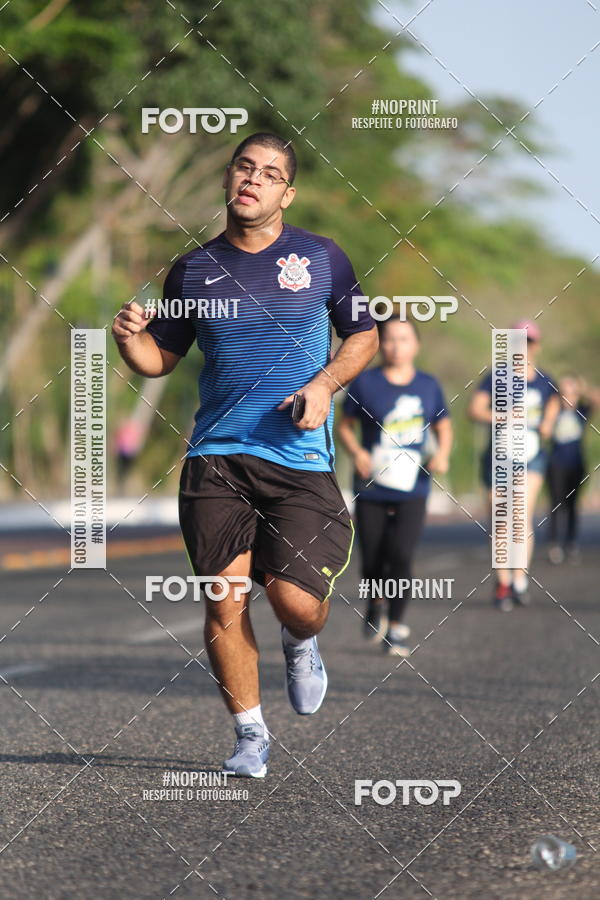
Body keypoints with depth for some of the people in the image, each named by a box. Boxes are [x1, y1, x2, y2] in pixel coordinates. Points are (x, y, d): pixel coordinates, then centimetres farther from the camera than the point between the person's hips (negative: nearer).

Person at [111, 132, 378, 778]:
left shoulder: (321, 259, 6)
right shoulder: (194, 270, 9)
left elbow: (363, 336, 15)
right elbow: (160, 357, 16)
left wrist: (325, 382, -3)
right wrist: (129, 338, -6)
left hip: (300, 459, -1)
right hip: (216, 458, 1)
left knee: (297, 602, -11)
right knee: (224, 604, -5)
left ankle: (299, 647, 27)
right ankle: (249, 735, 13)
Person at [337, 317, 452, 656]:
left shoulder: (428, 385, 5)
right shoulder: (365, 383, -1)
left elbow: (444, 428, 15)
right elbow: (345, 425, 7)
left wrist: (442, 454, -4)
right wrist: (357, 452, -11)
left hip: (412, 490, 0)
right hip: (371, 489, 0)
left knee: (401, 555, -16)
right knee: (372, 562, 3)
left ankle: (396, 626, -2)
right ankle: (375, 604, 36)